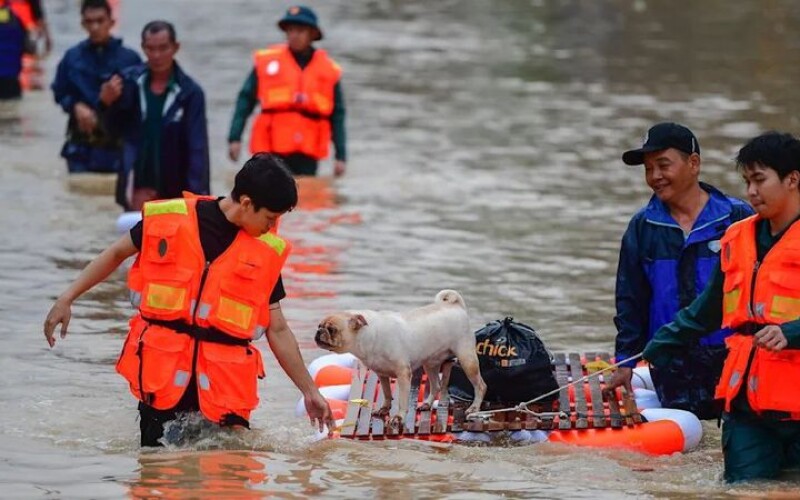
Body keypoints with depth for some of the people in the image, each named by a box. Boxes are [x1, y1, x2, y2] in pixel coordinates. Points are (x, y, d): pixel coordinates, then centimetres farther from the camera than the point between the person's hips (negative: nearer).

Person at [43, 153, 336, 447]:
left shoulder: (267, 253, 3)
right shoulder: (169, 219, -1)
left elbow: (278, 330, 9)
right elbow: (117, 254, 13)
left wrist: (310, 391, 10)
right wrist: (67, 298, 9)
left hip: (223, 378, 1)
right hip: (162, 369, -1)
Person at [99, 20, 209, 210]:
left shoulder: (189, 92, -11)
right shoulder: (130, 81, -3)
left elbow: (197, 146, -12)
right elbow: (115, 128, 7)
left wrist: (198, 193, -20)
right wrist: (108, 104, -13)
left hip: (175, 188, -2)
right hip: (139, 186, 2)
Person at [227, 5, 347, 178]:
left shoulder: (329, 70, 7)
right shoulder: (267, 61, 5)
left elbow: (337, 116, 10)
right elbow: (246, 100, 5)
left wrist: (341, 156, 4)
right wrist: (235, 137, -4)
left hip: (307, 154, 1)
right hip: (272, 152, -1)